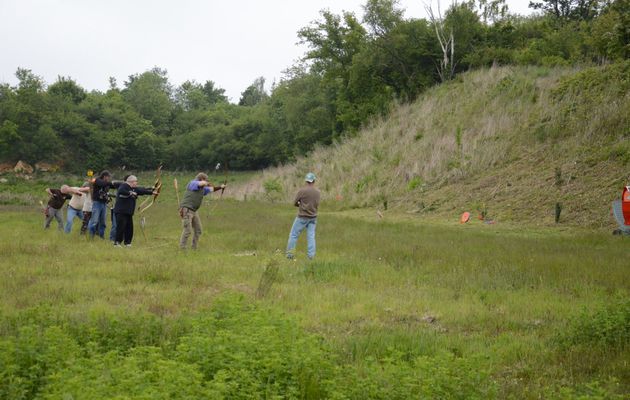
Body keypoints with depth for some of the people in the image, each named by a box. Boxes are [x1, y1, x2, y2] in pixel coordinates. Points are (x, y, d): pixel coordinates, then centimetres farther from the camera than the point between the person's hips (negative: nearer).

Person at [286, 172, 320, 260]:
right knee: (311, 237, 5)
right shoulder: (318, 192, 0)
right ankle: (311, 255, 1)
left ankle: (289, 254, 7)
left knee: (294, 235, 6)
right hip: (313, 217, 4)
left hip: (302, 217, -4)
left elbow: (295, 203, -4)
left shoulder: (302, 191, -13)